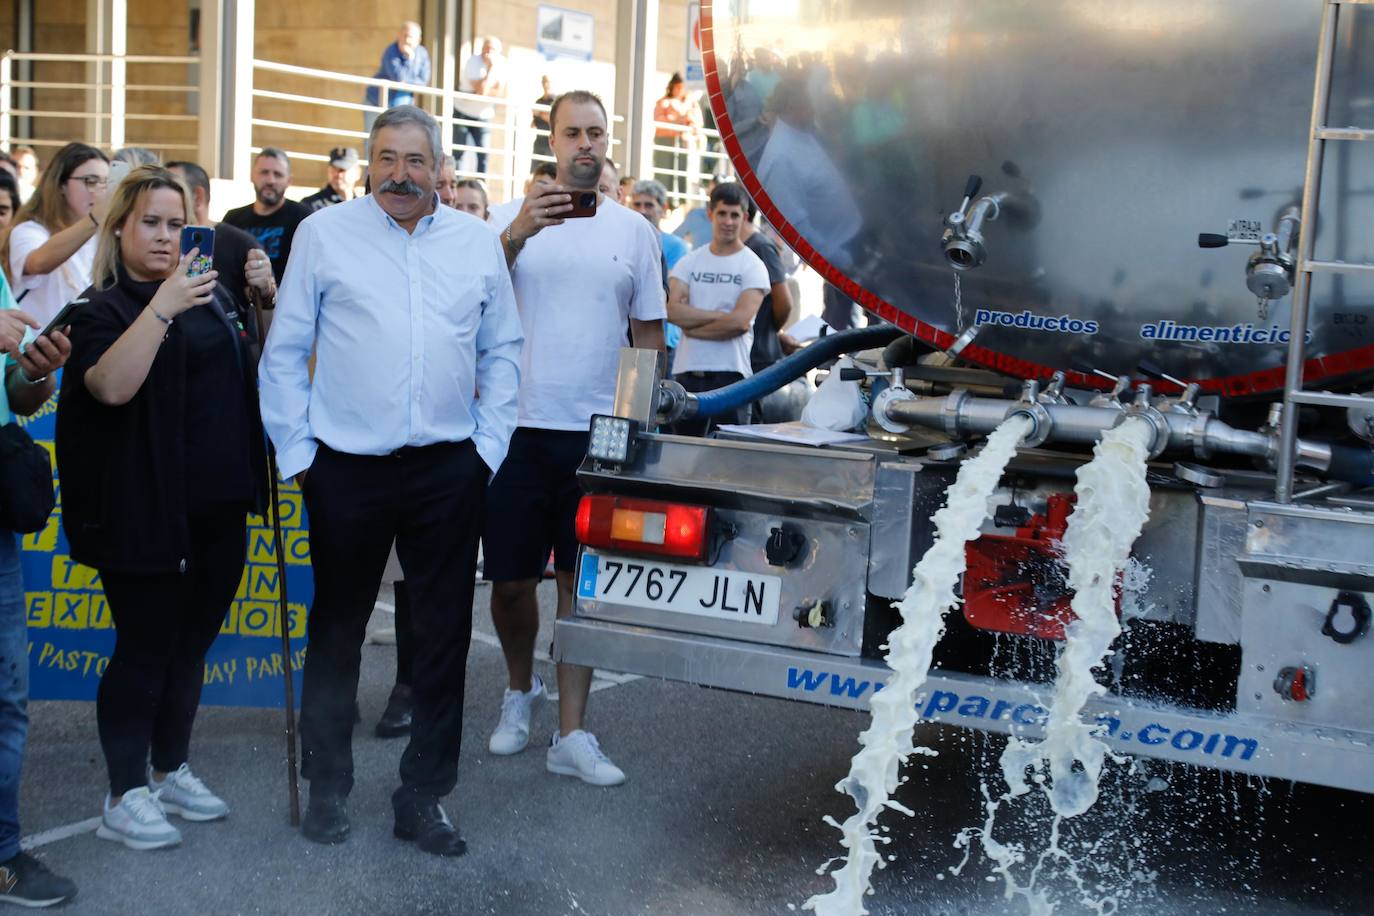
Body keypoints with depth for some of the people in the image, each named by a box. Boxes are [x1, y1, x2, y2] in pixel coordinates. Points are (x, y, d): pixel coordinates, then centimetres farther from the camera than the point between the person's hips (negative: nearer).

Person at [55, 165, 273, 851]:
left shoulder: (212, 293, 13)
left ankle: (171, 770, 28)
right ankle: (124, 796, 10)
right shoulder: (104, 309, -6)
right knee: (145, 647, -1)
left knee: (192, 643, 14)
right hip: (148, 513, -6)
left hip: (220, 505, 6)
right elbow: (112, 385, -24)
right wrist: (162, 307, -30)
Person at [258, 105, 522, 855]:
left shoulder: (478, 242, 8)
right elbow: (285, 352, 3)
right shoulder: (324, 233, 2)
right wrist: (296, 450, -2)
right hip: (346, 468, -1)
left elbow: (501, 352, 12)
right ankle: (327, 788, 26)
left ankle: (424, 795, 20)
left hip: (448, 471, 2)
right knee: (337, 631, 10)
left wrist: (488, 447, 3)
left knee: (444, 634, 7)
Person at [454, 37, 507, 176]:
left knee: (483, 153, -1)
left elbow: (502, 93, -8)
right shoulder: (473, 62, -17)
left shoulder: (501, 63, -5)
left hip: (484, 116, 4)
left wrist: (486, 91, -19)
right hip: (463, 113, -4)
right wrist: (491, 68, -27)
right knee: (460, 152, -8)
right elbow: (481, 90, -30)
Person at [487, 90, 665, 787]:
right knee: (510, 579, 6)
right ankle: (519, 690, 32)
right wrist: (517, 234, -26)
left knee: (582, 581, 3)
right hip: (519, 424, 0)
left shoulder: (634, 231, 8)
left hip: (599, 432, 1)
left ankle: (571, 735, 8)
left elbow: (648, 331, 12)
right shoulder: (514, 218, 3)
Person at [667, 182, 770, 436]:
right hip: (687, 370, 3)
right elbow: (673, 311, -5)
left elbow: (740, 322, -13)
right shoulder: (690, 262, 11)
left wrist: (692, 326, -5)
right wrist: (720, 315, -12)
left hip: (732, 373, -3)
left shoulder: (753, 266, 1)